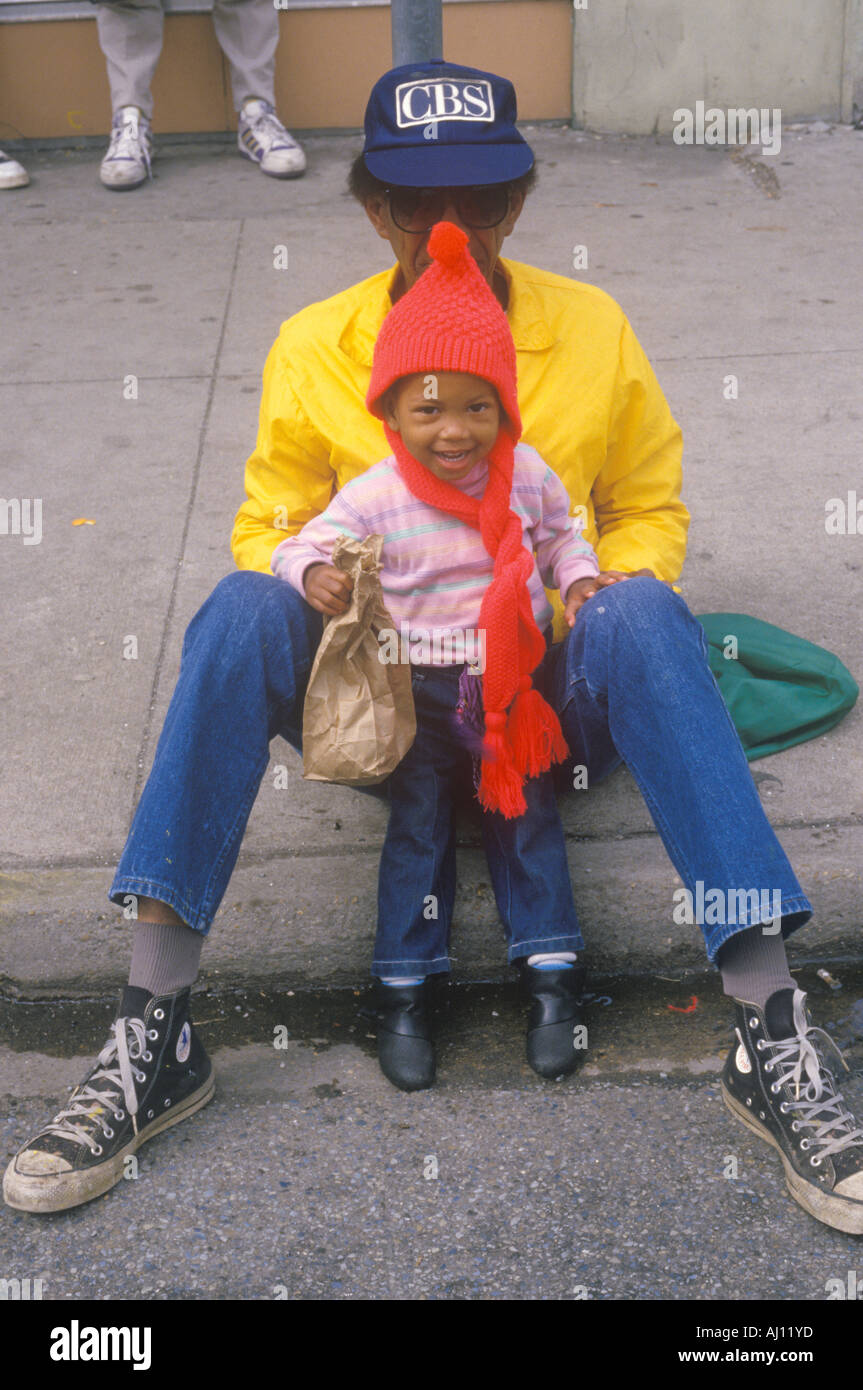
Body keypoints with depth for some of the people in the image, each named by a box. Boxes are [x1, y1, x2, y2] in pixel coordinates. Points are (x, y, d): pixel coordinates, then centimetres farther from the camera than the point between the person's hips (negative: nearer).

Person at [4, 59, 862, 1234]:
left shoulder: (594, 330, 2)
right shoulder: (312, 347, 1)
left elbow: (650, 511, 10)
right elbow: (270, 525, 9)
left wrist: (601, 605, -12)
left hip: (549, 691, 0)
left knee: (644, 615, -32)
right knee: (242, 612, -28)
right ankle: (152, 1030, -30)